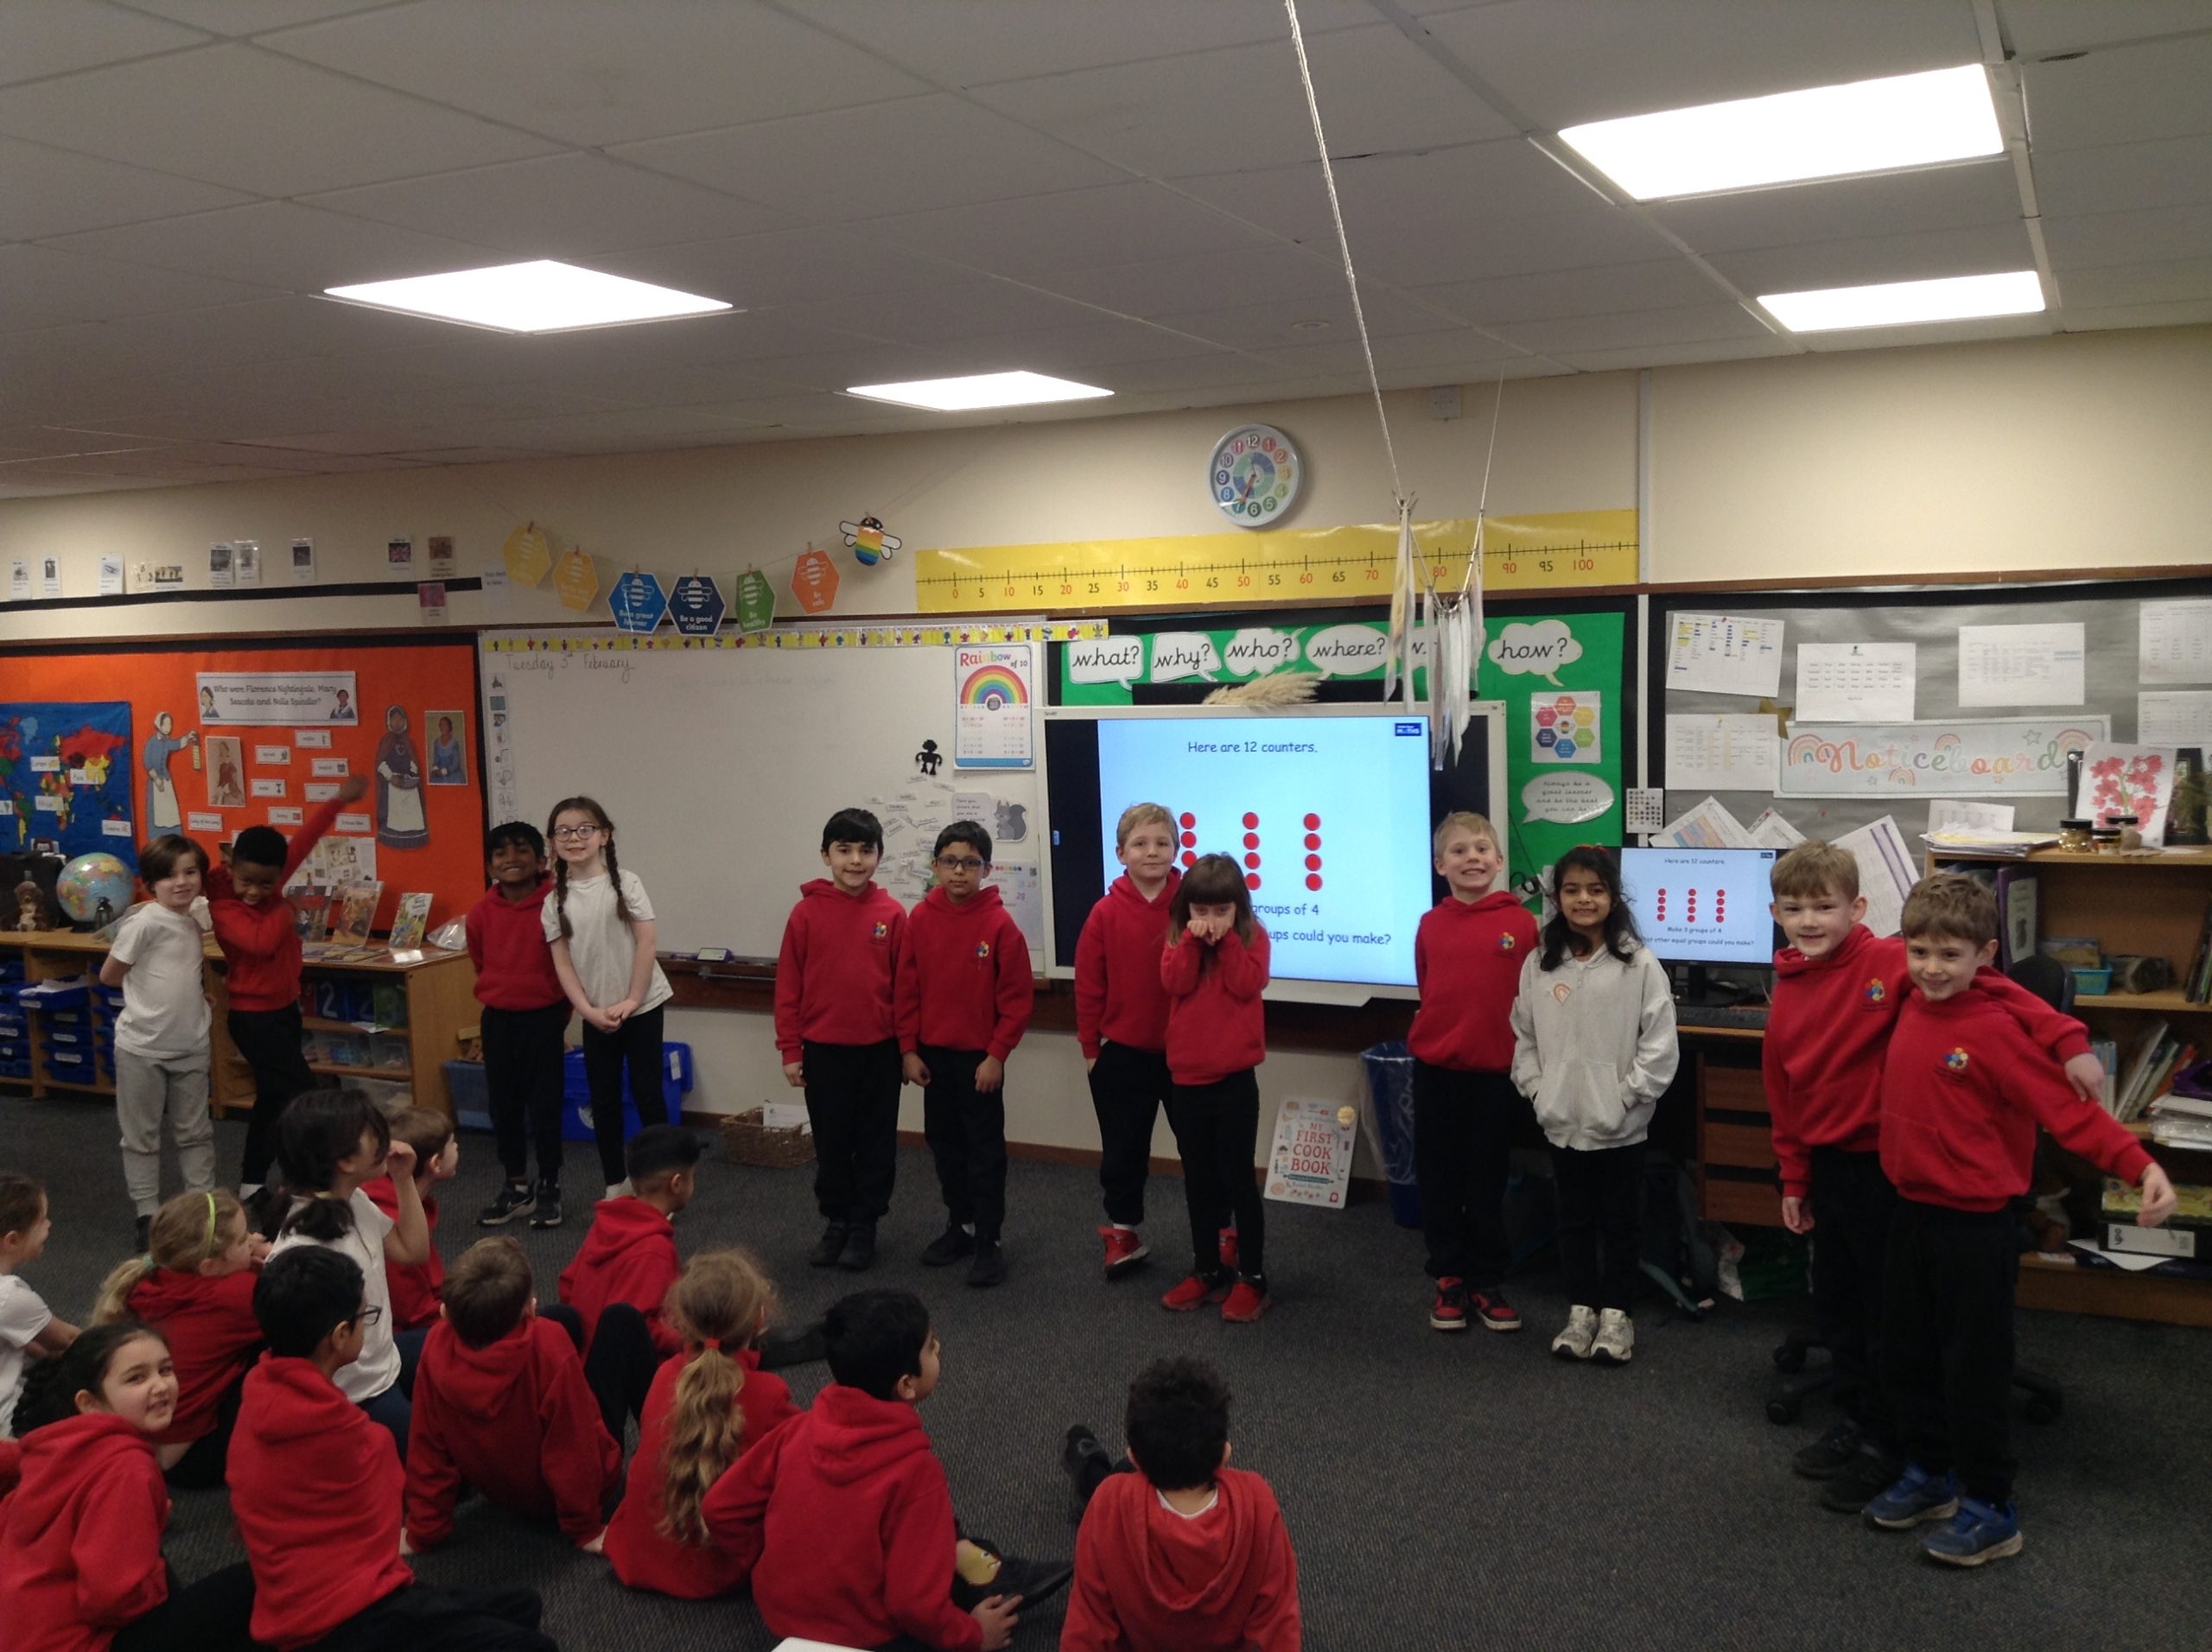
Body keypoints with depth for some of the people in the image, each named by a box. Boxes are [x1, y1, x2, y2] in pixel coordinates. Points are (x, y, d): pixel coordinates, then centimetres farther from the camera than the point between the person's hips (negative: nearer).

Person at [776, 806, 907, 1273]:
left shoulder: (893, 915, -5)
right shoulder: (806, 913, -5)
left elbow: (904, 985, 0)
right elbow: (788, 986, -1)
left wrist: (907, 1046, 1)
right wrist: (790, 1050, -2)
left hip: (879, 1049, 0)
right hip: (823, 1049, 0)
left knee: (876, 1140, 9)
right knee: (831, 1141, 12)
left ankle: (864, 1226, 23)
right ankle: (835, 1222, 27)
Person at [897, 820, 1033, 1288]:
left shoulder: (1000, 923, -12)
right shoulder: (920, 918, -2)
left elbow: (1017, 997, -10)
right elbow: (907, 988, 3)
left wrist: (997, 1054, -12)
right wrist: (908, 1049, 1)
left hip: (980, 1056, -4)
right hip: (932, 1053, 4)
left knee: (985, 1149, 3)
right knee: (945, 1143, 15)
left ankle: (989, 1240, 12)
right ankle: (960, 1224, 31)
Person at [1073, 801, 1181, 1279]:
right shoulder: (1106, 913, -6)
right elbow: (1088, 986, -2)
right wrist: (1090, 1047, 0)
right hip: (1122, 1053, 1)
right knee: (1123, 1149, 13)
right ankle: (1124, 1232, 29)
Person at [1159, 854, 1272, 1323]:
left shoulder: (1252, 938, -2)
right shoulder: (1178, 938, 5)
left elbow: (1247, 984, -17)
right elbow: (1176, 983, -11)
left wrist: (1226, 940, -17)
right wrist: (1195, 939, -19)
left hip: (1235, 1077, -4)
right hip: (1187, 1078, 4)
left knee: (1238, 1178, 0)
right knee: (1199, 1182, 12)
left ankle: (1251, 1278, 9)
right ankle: (1207, 1270, 24)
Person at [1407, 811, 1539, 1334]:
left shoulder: (1521, 922, -7)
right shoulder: (1431, 924, 0)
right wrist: (1435, 1036, 6)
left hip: (1496, 1073, -2)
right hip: (1436, 1070, 2)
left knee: (1488, 1181, 10)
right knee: (1439, 1179, 10)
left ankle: (1487, 1282, 24)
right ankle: (1450, 1277, 25)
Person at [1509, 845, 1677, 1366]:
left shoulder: (1639, 964, -9)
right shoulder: (1538, 964, 2)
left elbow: (1660, 1044, -10)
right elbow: (1524, 1037, 8)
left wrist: (1627, 1098, -13)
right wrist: (1537, 1091, -1)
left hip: (1620, 1126, -3)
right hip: (1563, 1122, 3)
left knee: (1621, 1220, 10)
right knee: (1574, 1219, 15)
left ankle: (1616, 1313, 23)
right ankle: (1581, 1309, 27)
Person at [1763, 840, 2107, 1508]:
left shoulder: (1889, 962, -17)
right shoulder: (1787, 992, 4)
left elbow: (1980, 984, -26)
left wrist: (2065, 1040, -38)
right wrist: (1795, 1180, 15)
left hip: (1888, 1165, -7)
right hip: (1828, 1165, 7)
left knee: (1887, 1310, 6)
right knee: (1834, 1304, 18)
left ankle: (1886, 1446, 22)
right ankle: (1857, 1420, 37)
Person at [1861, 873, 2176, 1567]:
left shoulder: (1994, 1031, -19)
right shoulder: (1911, 1009, 0)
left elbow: (2067, 1110, -19)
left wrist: (2141, 1167, -30)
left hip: (1974, 1225, -7)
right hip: (1911, 1212, 7)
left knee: (1974, 1369, 4)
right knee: (1905, 1357, 17)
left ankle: (1989, 1510, 20)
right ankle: (1929, 1476, 35)